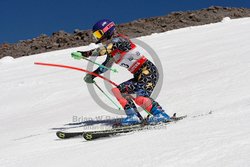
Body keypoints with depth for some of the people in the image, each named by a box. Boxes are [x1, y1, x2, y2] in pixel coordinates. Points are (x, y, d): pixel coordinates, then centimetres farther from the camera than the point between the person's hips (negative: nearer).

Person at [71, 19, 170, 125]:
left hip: (148, 70, -10)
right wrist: (92, 75, 20)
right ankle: (133, 116, -4)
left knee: (140, 98, -26)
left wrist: (84, 54, -32)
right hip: (139, 76, 10)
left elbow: (103, 49, -28)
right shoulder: (112, 50, 16)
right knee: (118, 91, 3)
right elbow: (106, 65, 28)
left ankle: (161, 115, -18)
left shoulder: (118, 40, -12)